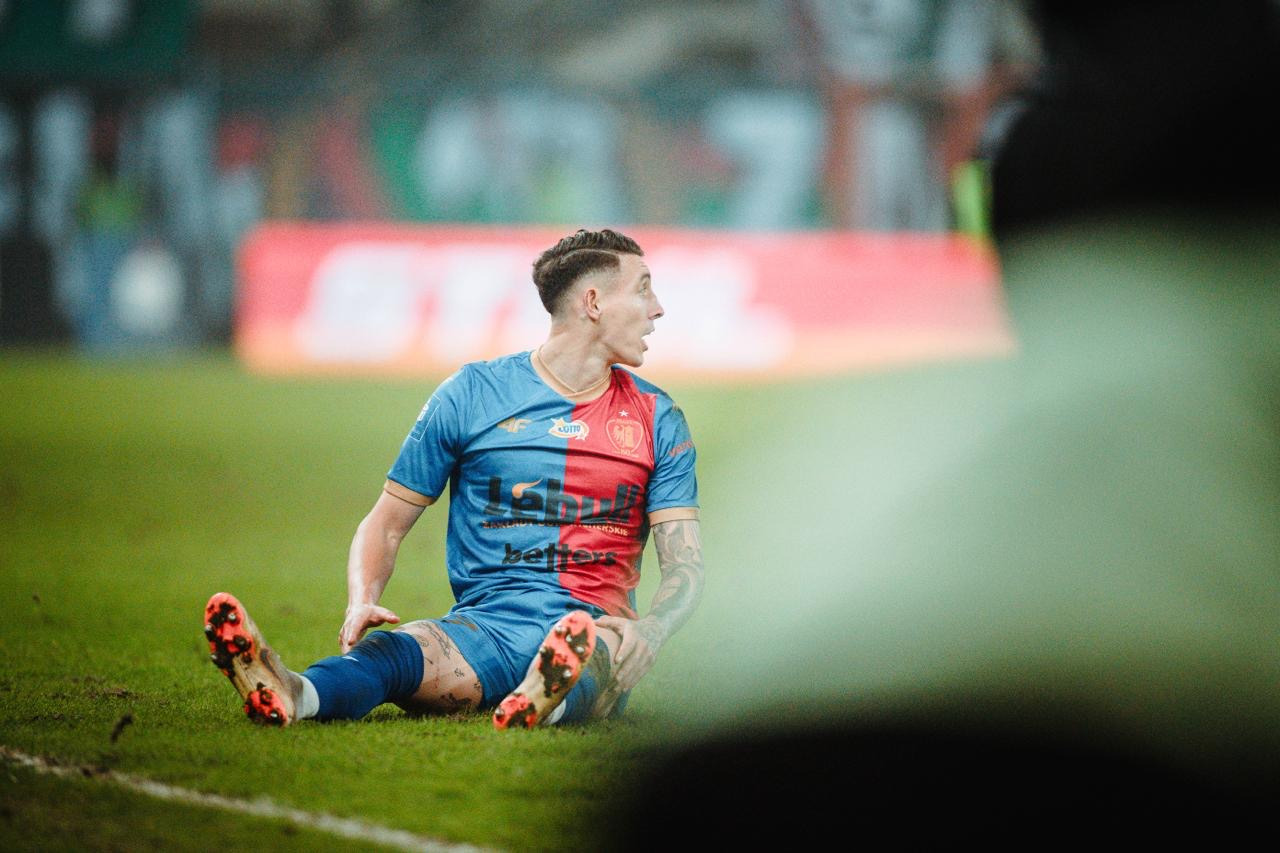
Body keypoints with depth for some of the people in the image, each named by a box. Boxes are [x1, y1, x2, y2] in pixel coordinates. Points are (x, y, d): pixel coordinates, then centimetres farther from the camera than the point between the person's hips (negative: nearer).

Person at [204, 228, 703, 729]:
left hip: (595, 631, 0)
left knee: (608, 648, -39)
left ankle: (550, 700, -74)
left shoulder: (657, 418, 13)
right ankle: (291, 695, -67)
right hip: (485, 625, 0)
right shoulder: (471, 395, 9)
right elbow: (386, 523, 11)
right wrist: (361, 603, -11)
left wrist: (647, 631, -18)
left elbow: (684, 561, 6)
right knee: (393, 651, -34)